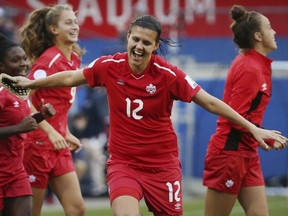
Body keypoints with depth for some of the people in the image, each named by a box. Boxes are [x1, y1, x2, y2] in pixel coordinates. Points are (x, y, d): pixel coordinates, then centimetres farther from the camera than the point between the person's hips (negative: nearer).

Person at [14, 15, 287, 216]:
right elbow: (71, 77, 12)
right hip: (123, 162, 0)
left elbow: (210, 102, -7)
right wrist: (31, 83, 20)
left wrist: (253, 128, -9)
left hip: (162, 165, 0)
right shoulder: (109, 66, -6)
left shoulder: (168, 74, -13)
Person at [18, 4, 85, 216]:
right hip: (39, 143, -8)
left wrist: (66, 134, 13)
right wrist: (51, 131, -28)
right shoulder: (48, 59, -15)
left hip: (59, 145, 8)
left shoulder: (74, 58, 9)